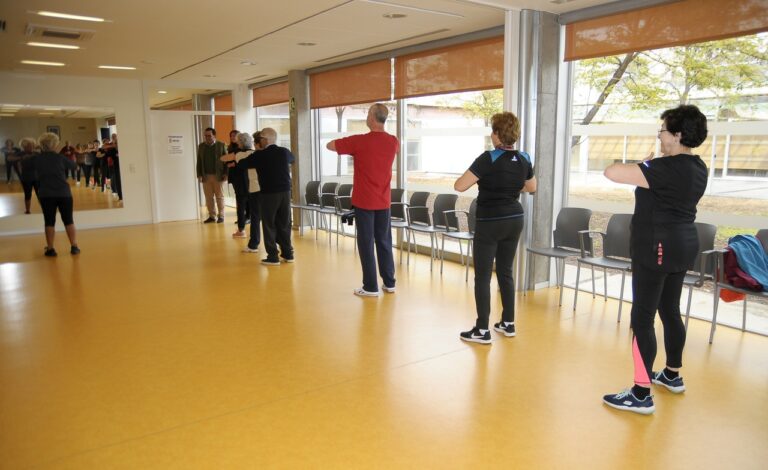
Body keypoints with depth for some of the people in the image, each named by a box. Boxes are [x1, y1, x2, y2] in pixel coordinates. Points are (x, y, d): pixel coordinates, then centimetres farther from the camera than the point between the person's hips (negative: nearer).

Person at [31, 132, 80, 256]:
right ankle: (74, 246, 4)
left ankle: (50, 249, 6)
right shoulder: (60, 157, -4)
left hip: (46, 194, 1)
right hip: (64, 193, -1)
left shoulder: (36, 159, 0)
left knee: (49, 221, 6)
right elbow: (74, 166, 8)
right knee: (68, 220, 5)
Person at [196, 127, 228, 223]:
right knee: (208, 197, 4)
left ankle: (221, 216, 10)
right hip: (206, 176, 3)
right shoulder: (201, 146, 10)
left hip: (218, 175, -3)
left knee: (219, 197, 4)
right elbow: (199, 161, 10)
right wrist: (199, 175, 3)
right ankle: (212, 216, 10)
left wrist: (225, 174, -10)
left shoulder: (221, 145, -1)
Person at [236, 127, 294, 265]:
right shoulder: (285, 152, 3)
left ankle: (273, 257, 4)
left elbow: (241, 164, 3)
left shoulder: (259, 155, -8)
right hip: (285, 192, 4)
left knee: (269, 225, 4)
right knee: (285, 224, 12)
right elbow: (292, 159, 27)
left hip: (268, 194, -4)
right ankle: (288, 254, 17)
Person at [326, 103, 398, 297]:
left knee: (366, 243, 1)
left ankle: (370, 287, 5)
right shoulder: (393, 141, 1)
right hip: (384, 201, 5)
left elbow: (330, 145, -2)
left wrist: (351, 147, 15)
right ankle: (389, 283, 19)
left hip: (364, 201, -4)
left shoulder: (359, 141, -14)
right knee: (384, 242, 13)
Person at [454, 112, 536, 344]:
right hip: (514, 220, 6)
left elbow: (459, 186, -19)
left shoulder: (488, 159, -17)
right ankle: (508, 323, 25)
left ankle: (482, 330, 4)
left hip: (490, 223, -6)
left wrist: (478, 179, 0)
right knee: (505, 272, 17)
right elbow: (532, 188, 18)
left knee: (483, 276, 1)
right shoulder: (524, 159, 2)